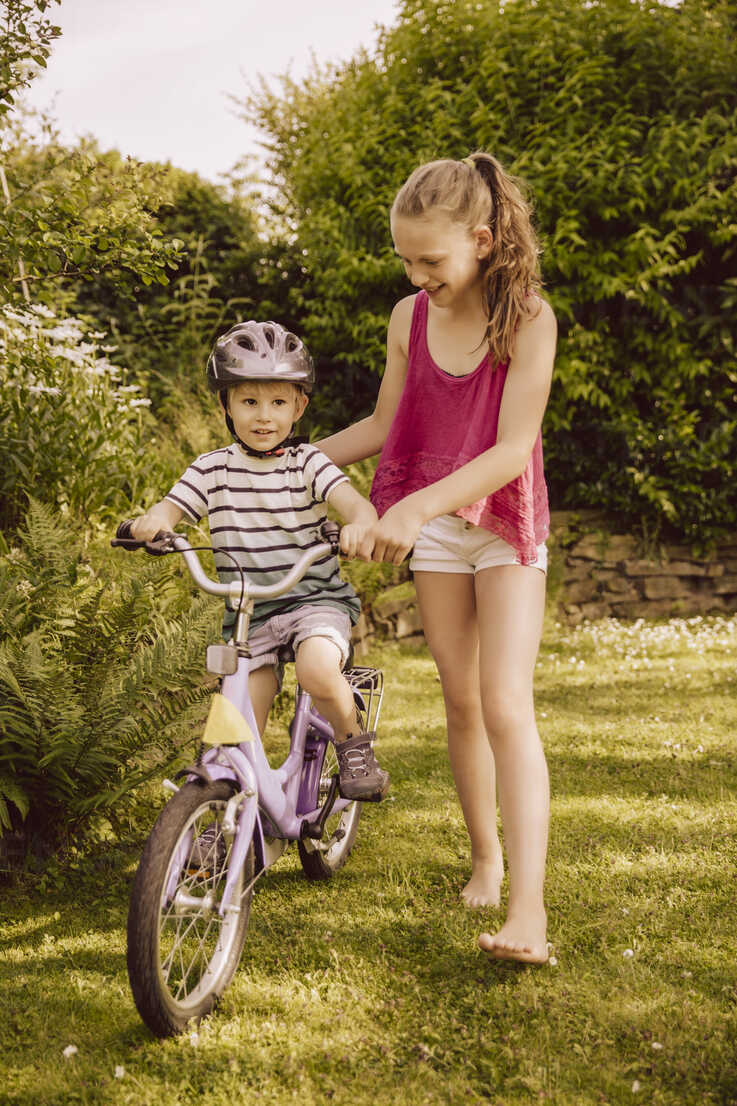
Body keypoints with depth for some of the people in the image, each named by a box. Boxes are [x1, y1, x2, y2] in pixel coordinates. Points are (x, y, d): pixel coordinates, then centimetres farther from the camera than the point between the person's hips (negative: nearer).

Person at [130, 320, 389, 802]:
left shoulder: (306, 463, -3)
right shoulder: (213, 469, 4)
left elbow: (353, 500, -17)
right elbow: (170, 510, -2)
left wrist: (359, 523, -42)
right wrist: (149, 523, -27)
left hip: (315, 598, -2)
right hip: (247, 613, 3)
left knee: (317, 668, -33)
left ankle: (353, 743, -4)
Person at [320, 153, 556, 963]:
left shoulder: (528, 318, -15)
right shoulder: (409, 318, 0)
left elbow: (513, 449, -21)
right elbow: (383, 424, 13)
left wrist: (417, 506, -30)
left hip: (506, 523, -4)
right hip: (430, 524, 4)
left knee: (507, 706, -14)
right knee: (461, 701, 9)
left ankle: (529, 910, -17)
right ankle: (485, 858, 26)